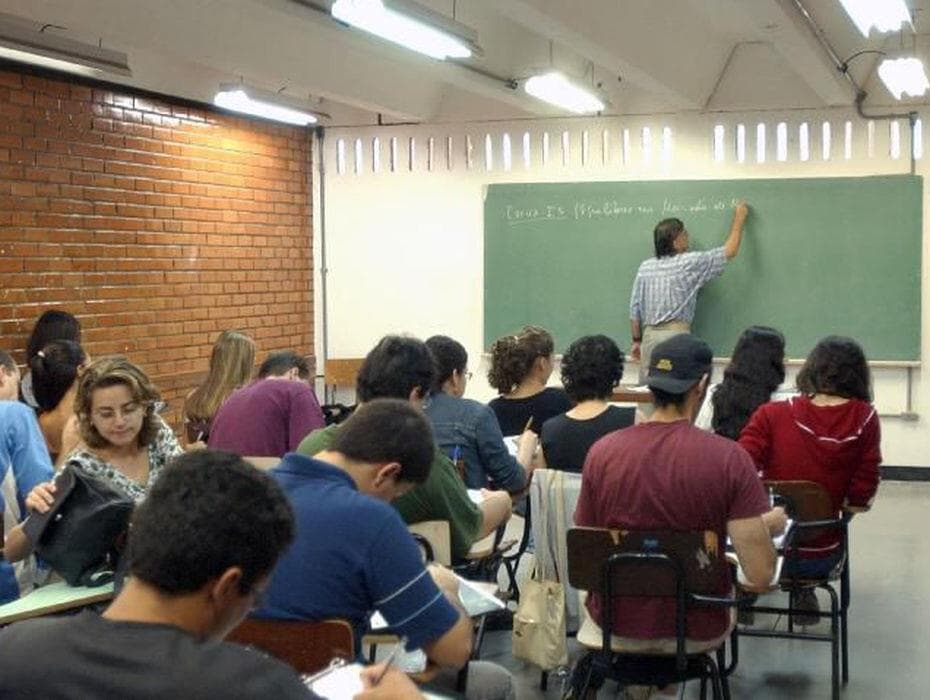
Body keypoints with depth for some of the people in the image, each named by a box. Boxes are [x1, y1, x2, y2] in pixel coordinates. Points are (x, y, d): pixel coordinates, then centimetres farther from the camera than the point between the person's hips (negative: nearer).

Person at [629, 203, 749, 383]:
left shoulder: (645, 267, 9)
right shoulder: (690, 263, -2)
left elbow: (635, 308, 10)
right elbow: (730, 251, 6)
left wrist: (636, 340, 19)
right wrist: (739, 218, 19)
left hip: (649, 334, 5)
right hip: (676, 333, -5)